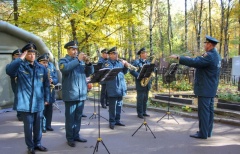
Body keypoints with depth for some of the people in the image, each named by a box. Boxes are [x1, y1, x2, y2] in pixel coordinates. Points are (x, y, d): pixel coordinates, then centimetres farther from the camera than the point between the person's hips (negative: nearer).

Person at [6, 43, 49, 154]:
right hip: (25, 102, -3)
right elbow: (9, 71, -26)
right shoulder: (20, 66, -3)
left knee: (38, 124, 14)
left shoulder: (41, 68, 8)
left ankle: (37, 144, 30)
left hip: (38, 102, 3)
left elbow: (46, 84, 12)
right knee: (28, 125, 5)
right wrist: (20, 59, -25)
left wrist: (46, 98, 10)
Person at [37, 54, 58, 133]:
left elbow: (56, 79, 5)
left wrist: (52, 80, -15)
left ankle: (48, 125, 23)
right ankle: (42, 126, 4)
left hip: (50, 92, 5)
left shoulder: (51, 67, 5)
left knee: (49, 109, 12)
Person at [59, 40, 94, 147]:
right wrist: (78, 60, -20)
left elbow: (89, 73, 11)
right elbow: (65, 68, -22)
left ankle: (76, 135, 24)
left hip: (81, 94, 5)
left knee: (78, 117, 12)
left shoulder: (81, 61, 15)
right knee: (70, 117, 1)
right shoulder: (63, 60, 1)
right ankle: (70, 138, 11)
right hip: (70, 94, -5)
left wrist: (88, 63, -6)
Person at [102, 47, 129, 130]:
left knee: (119, 104, 12)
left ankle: (117, 120, 23)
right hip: (112, 88, -6)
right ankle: (112, 122, 8)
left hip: (120, 87, 6)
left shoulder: (120, 62, 13)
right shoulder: (106, 64, -5)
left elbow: (124, 72, 16)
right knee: (112, 106, -1)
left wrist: (126, 66, -1)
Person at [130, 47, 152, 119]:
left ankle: (144, 112, 19)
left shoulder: (148, 62, 17)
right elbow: (132, 71, -11)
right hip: (140, 83, -6)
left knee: (145, 99, 10)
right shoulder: (136, 62, -3)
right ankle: (140, 113, 3)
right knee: (140, 98, -4)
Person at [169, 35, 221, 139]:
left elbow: (194, 62, -28)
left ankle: (203, 133, 3)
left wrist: (178, 58, -23)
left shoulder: (209, 56, -20)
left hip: (205, 89, -10)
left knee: (203, 110, -4)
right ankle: (208, 131, 22)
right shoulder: (215, 55, 13)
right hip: (211, 88, 10)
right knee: (209, 110, 13)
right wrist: (192, 59, 9)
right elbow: (200, 62, 18)